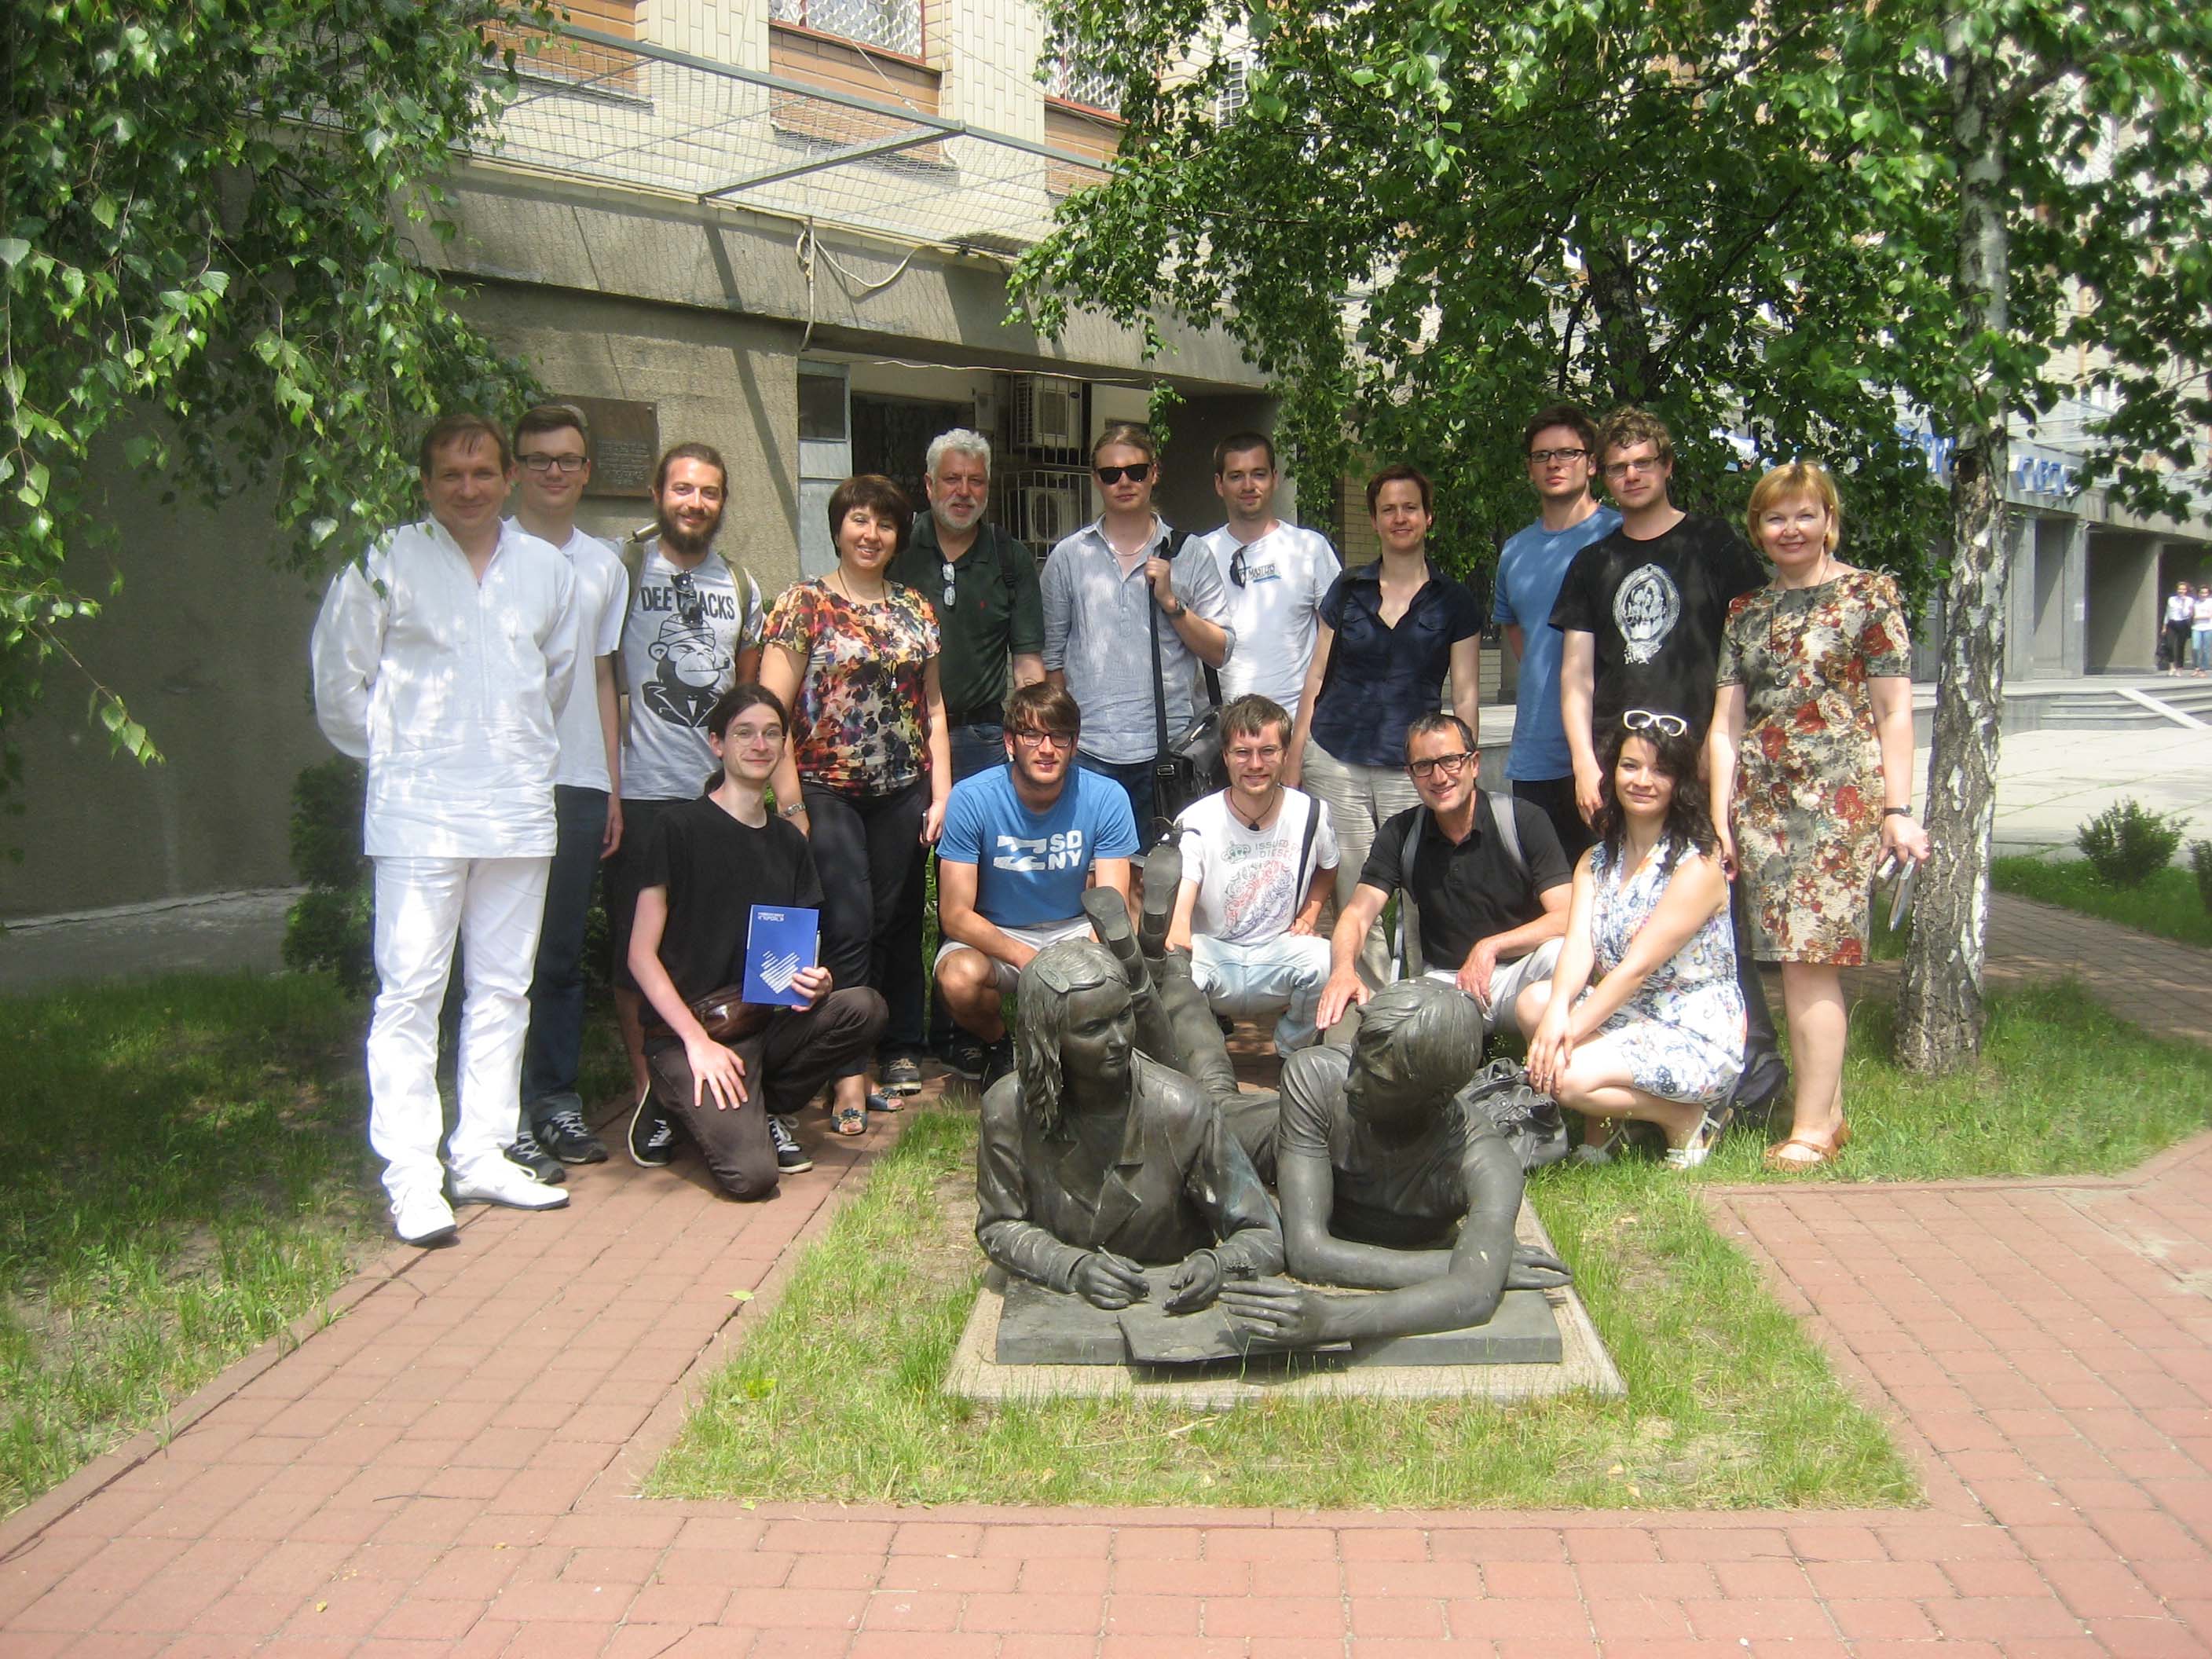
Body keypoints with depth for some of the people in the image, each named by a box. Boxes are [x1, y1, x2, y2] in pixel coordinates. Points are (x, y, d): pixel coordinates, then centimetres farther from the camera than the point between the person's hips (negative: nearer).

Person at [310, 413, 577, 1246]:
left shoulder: (548, 568, 10)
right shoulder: (385, 562, -1)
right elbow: (337, 677, 4)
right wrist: (391, 752, 8)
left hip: (519, 808, 4)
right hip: (419, 810, -4)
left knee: (502, 989, 9)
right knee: (409, 990, -5)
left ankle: (483, 1155, 19)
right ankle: (410, 1176, 1)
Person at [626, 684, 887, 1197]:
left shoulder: (788, 842, 12)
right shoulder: (681, 827, -6)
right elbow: (642, 954, -9)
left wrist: (813, 982, -9)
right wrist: (698, 1040, -17)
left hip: (765, 1024, 6)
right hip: (685, 1032, -6)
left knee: (864, 1008, -23)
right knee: (752, 1174, -26)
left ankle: (767, 1109, 0)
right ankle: (677, 1104, 6)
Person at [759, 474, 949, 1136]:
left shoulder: (915, 610, 13)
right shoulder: (804, 604, -1)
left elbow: (933, 708, 14)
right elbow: (771, 709, -6)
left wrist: (941, 792, 6)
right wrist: (790, 803, -11)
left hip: (902, 793, 4)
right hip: (828, 790, -4)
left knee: (890, 925, 6)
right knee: (849, 927, -7)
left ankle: (897, 1051, 17)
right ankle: (851, 1074, -2)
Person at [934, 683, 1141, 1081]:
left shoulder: (1106, 798, -13)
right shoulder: (972, 799, -17)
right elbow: (955, 915, -17)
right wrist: (1027, 960, -31)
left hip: (1074, 930, 1)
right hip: (991, 935, -1)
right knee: (960, 977, -34)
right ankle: (998, 1048, 3)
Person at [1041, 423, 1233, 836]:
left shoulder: (1190, 555, 9)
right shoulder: (1068, 557, 10)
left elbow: (1220, 652, 5)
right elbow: (1052, 658, 12)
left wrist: (1171, 602, -7)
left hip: (1169, 751, 0)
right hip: (1089, 754, 0)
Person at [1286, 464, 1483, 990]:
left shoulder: (1454, 601, 6)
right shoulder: (1347, 590, 10)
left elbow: (1464, 695, 5)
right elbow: (1317, 677, 11)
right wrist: (1293, 759, 6)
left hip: (1414, 767, -1)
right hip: (1336, 761, 2)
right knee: (1353, 900, 1)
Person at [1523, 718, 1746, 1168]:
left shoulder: (1697, 863, -13)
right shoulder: (1596, 860, 9)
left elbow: (1638, 967, -20)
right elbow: (1578, 944, -8)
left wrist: (1572, 1031, -24)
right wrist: (1557, 1010, -28)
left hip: (1698, 1039, -6)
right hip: (1627, 1018, 7)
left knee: (1569, 1077, -27)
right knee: (1535, 1000, -20)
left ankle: (1687, 1118, 0)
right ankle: (1606, 1122, 2)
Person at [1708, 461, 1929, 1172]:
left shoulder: (1869, 595, 2)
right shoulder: (1746, 611, 14)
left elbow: (1894, 711, -1)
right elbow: (1726, 721, 11)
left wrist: (1898, 809, -6)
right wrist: (1721, 817, 5)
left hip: (1841, 794, -5)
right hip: (1763, 800, 5)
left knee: (1810, 958, -9)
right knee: (1794, 960, 6)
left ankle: (1813, 1126, -2)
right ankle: (1829, 1109, 17)